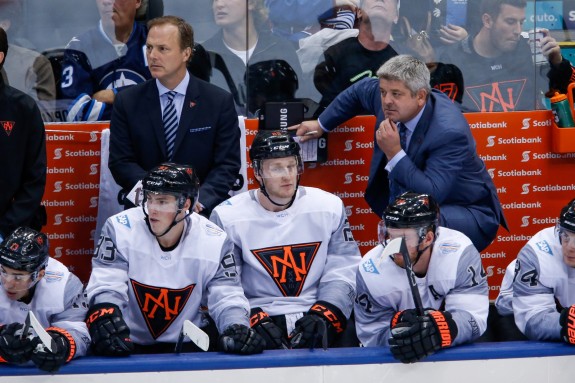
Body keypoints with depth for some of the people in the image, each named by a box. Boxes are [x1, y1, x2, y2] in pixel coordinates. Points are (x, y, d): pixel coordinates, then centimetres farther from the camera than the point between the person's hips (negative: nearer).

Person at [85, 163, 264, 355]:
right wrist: (103, 317, -37)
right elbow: (104, 288, -15)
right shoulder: (120, 230, -11)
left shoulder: (214, 242, -6)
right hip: (127, 347, 0)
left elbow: (226, 298, -4)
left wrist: (237, 328, -26)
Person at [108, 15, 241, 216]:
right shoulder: (127, 102, 5)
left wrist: (200, 199, -17)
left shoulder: (219, 102, 2)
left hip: (202, 209, 1)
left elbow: (228, 163, 0)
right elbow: (121, 162, 2)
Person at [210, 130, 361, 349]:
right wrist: (255, 320, -16)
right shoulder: (227, 217, 0)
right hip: (257, 315, -2)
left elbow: (342, 273, 5)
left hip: (316, 316, 2)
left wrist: (322, 315, -11)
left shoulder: (329, 207, 6)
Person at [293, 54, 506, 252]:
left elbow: (433, 195, -34)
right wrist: (322, 124, 23)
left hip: (467, 216, -7)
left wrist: (394, 153, -34)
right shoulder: (391, 100, -7)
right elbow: (360, 90, 18)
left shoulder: (449, 132, -29)